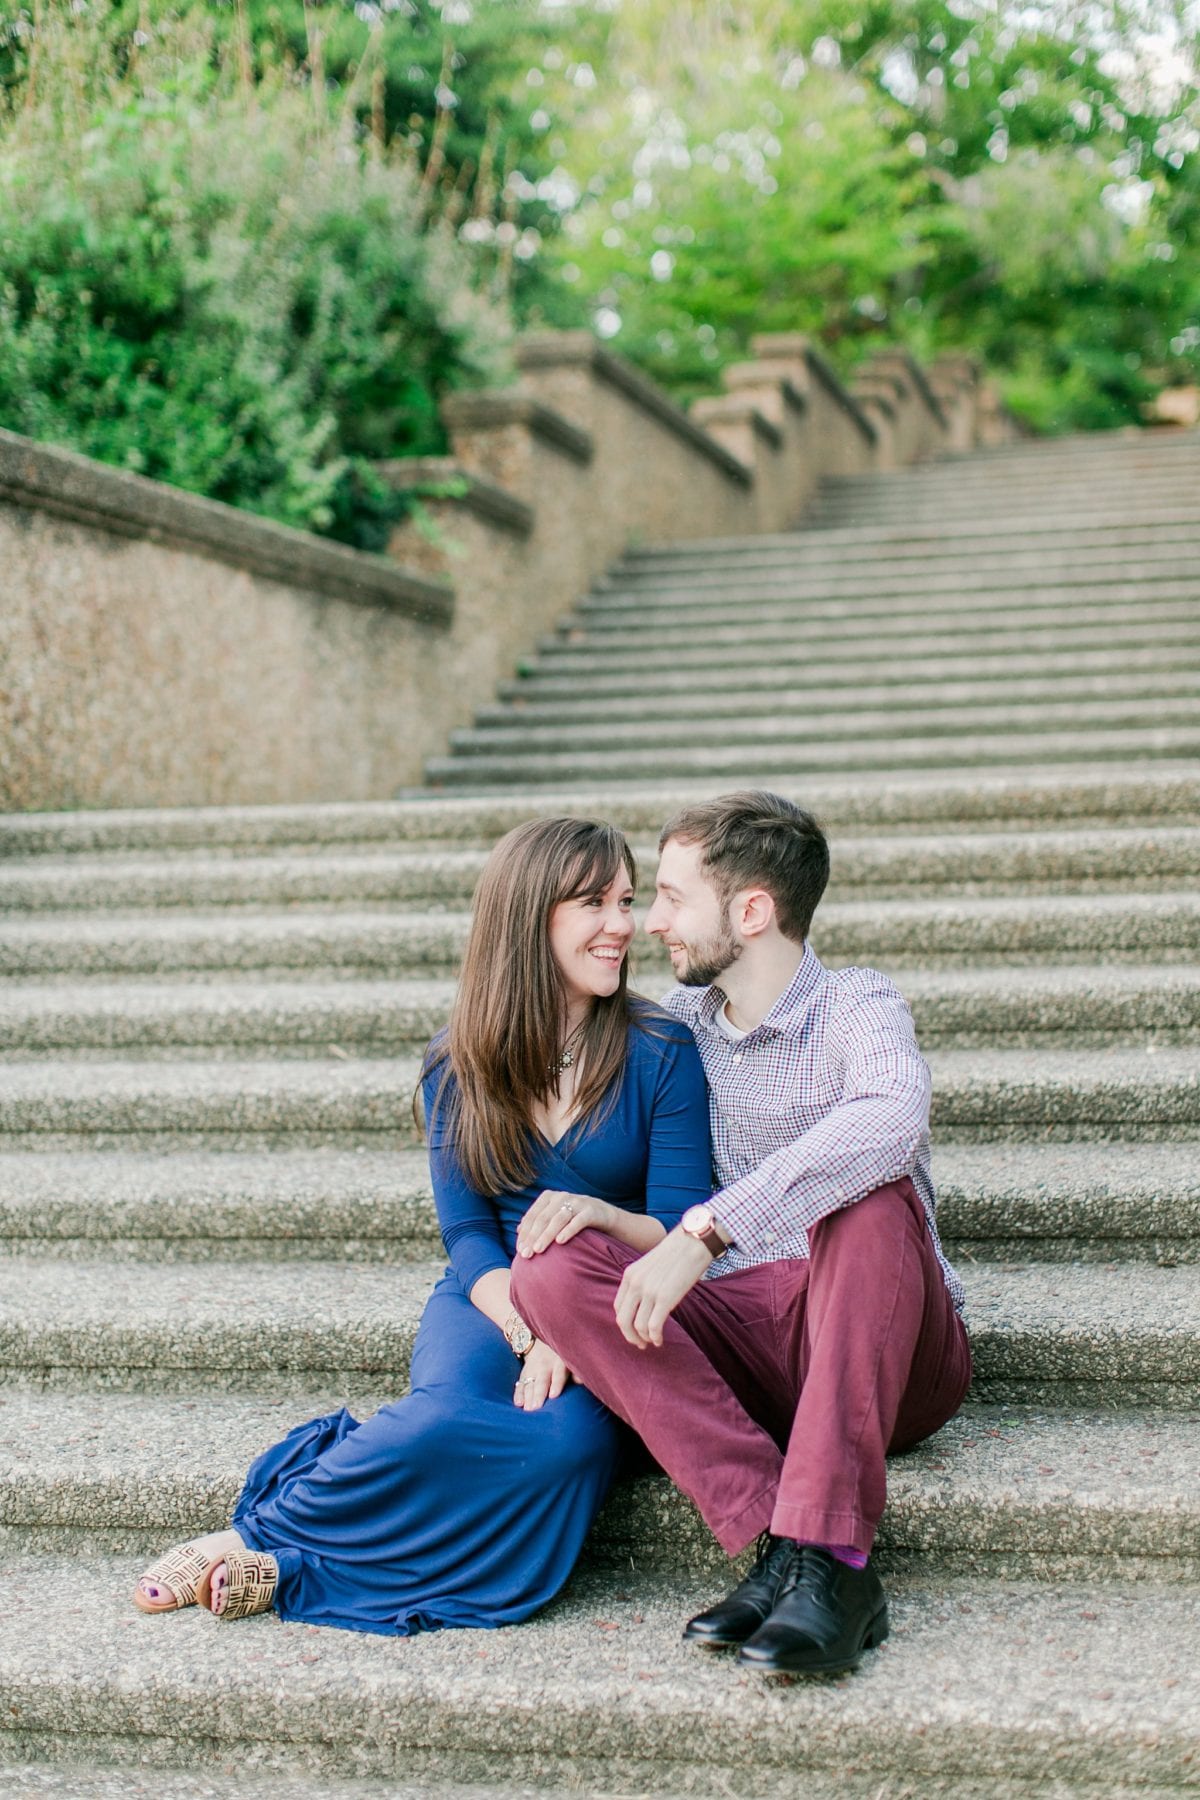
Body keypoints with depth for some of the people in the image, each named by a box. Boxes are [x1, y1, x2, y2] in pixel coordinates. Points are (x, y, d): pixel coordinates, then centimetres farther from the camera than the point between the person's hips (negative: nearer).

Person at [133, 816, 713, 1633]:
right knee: (451, 1412, -36)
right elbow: (469, 1236, -1)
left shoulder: (661, 1052, -1)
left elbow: (683, 1233, -3)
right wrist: (529, 1329, -21)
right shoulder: (458, 1066, 5)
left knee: (568, 1439, -35)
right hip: (491, 1302, 1)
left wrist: (602, 1215, -26)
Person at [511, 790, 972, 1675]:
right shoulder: (679, 1022, 15)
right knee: (552, 1269, -18)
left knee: (868, 1200, -34)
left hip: (888, 1350, -5)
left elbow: (891, 1119, -29)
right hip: (739, 1347, 5)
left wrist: (703, 1232, -35)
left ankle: (827, 1555, -42)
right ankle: (778, 1543, -31)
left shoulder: (856, 1005, -5)